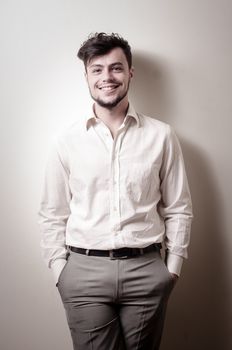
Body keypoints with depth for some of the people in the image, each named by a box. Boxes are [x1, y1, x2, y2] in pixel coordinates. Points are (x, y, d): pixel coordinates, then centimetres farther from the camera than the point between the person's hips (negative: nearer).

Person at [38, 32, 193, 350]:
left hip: (147, 270, 1)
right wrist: (59, 270, 1)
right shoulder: (67, 141, 1)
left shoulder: (161, 136, 0)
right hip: (84, 271, 0)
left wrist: (173, 267, 4)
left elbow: (178, 209, 4)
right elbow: (53, 215, 5)